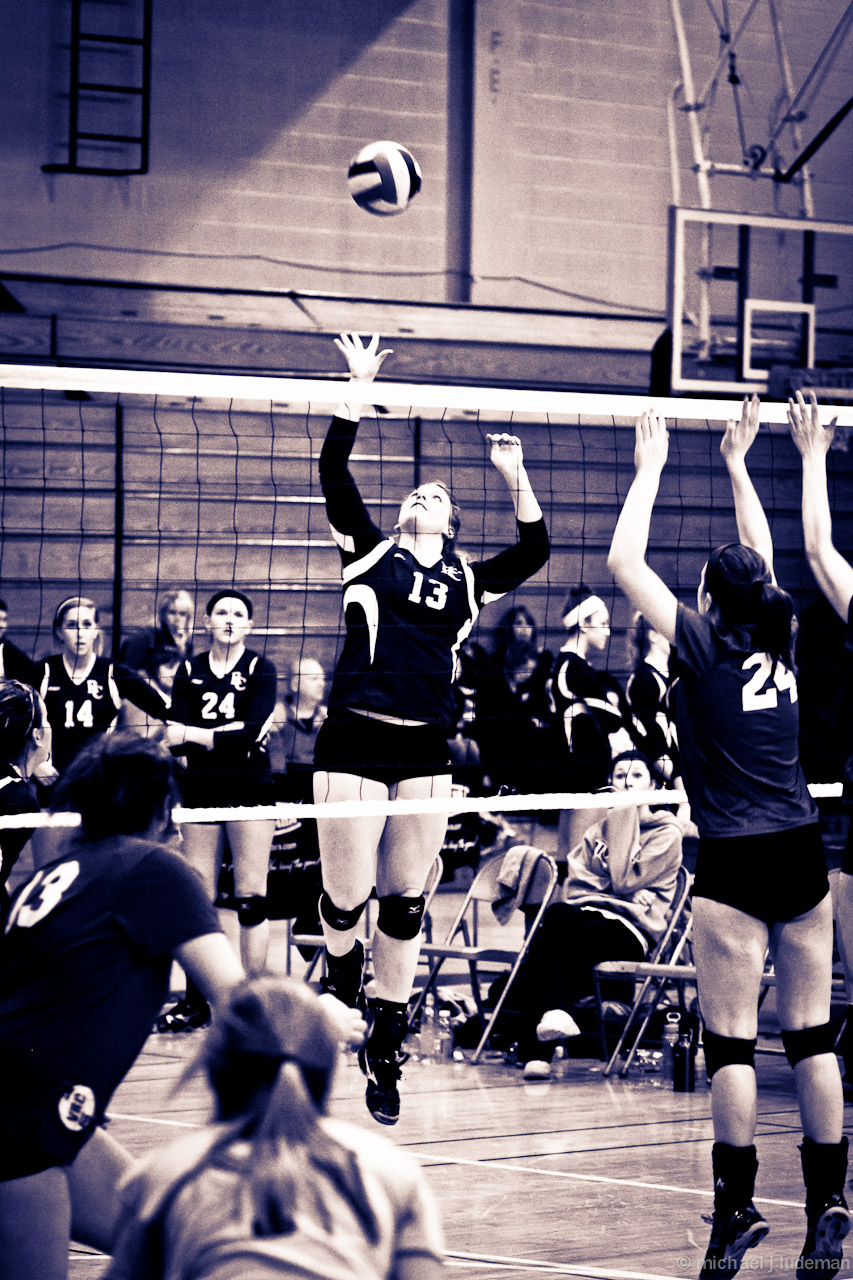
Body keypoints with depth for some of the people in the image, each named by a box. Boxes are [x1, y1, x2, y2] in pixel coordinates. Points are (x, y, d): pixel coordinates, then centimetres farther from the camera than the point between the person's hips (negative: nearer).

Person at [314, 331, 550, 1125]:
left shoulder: (465, 581, 17)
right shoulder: (370, 553, 10)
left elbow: (534, 551, 9)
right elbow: (333, 472, 1)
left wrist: (515, 477, 3)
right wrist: (359, 390, -1)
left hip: (424, 752, 2)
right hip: (354, 741, -2)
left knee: (405, 905, 3)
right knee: (347, 897, -4)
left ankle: (385, 1050, 13)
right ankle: (341, 968, 31)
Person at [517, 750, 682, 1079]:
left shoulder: (666, 832, 7)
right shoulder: (599, 830, 24)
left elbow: (624, 880, -9)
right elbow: (574, 886, 12)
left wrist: (625, 819, -4)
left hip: (632, 930, -4)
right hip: (589, 915, 4)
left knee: (549, 940, -32)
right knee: (557, 915, -34)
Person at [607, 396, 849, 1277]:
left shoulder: (706, 648, -6)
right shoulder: (781, 645, 8)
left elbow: (624, 564, -3)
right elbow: (763, 563, 26)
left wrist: (650, 469, 5)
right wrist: (737, 466, 30)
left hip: (735, 865, -6)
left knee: (730, 1041, -2)